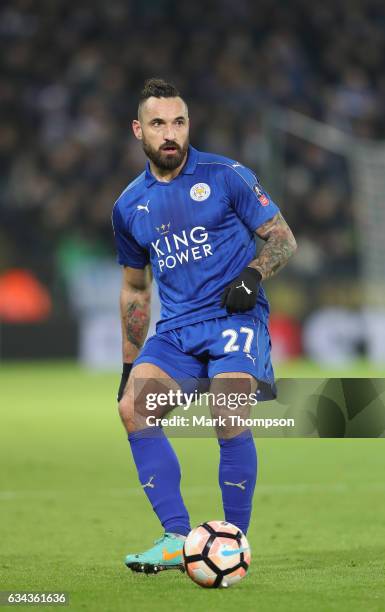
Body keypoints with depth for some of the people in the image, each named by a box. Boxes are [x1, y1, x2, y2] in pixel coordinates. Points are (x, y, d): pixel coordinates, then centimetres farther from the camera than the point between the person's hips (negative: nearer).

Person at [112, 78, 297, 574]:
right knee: (132, 405, -20)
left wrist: (253, 274, -17)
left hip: (235, 316, -4)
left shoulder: (227, 176, 1)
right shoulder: (129, 206, 14)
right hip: (176, 328, 4)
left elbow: (282, 239, 3)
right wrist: (130, 364, 21)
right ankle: (178, 537, -18)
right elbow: (135, 289, 23)